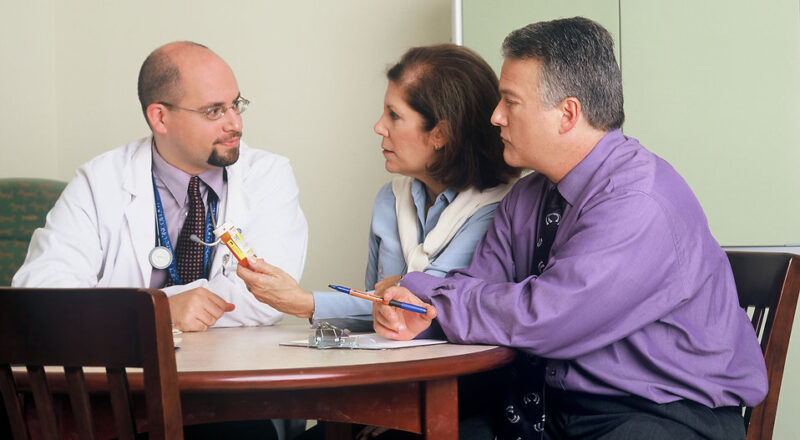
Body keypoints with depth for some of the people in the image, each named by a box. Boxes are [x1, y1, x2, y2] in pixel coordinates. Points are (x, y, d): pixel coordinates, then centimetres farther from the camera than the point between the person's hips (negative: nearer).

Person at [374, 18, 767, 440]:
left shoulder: (641, 204, -21)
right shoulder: (527, 197, 10)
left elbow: (541, 318, -25)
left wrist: (423, 294, -13)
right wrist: (420, 311, -16)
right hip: (554, 405, 7)